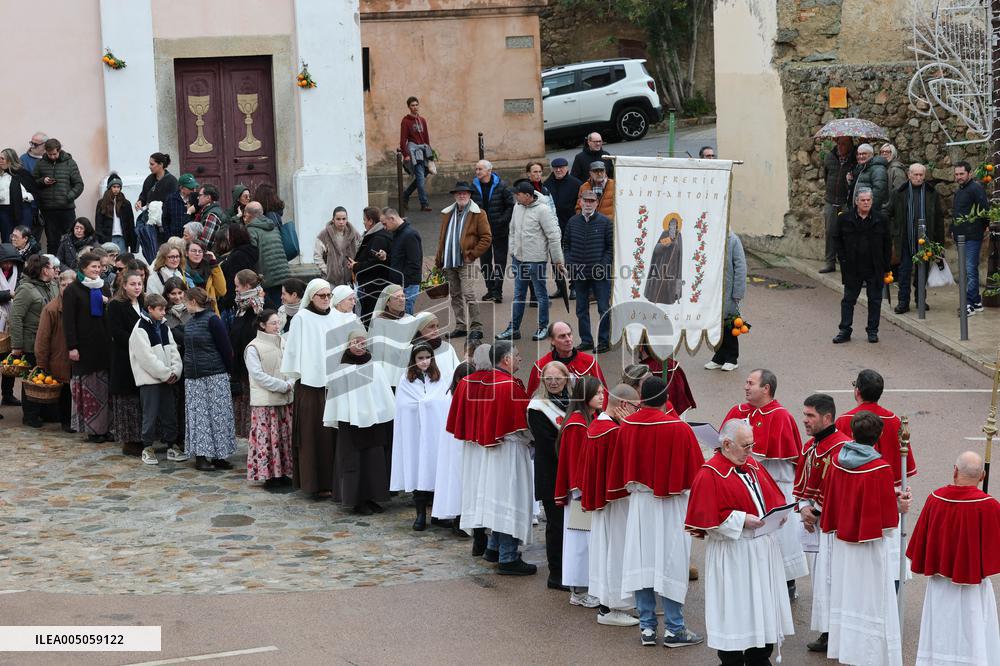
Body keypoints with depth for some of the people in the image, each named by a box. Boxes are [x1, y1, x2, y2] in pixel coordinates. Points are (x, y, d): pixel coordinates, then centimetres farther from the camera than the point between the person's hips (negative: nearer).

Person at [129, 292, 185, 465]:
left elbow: (173, 351, 10)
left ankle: (172, 446, 15)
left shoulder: (164, 327, 12)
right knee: (151, 414, -3)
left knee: (170, 413, 8)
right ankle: (147, 449, 6)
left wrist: (175, 372, -5)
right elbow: (147, 357, -17)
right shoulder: (140, 329, -11)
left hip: (166, 378, 7)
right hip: (149, 378, -7)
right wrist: (166, 374, -15)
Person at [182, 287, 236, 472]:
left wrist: (228, 371, -6)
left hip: (214, 375, -7)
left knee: (217, 414, -1)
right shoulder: (190, 322, 12)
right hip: (193, 377, 7)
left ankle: (217, 456, 4)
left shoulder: (212, 320, -10)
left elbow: (226, 348, -10)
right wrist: (187, 370, 13)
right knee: (197, 416, 3)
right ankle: (201, 456, 4)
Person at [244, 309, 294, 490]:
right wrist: (283, 386, -15)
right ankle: (268, 476, 3)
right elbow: (258, 375, -13)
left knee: (285, 437, 8)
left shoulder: (282, 343, 9)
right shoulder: (253, 348, -7)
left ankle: (282, 473, 16)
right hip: (265, 401, -6)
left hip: (285, 399, 6)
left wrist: (290, 384, -5)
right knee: (267, 439, -3)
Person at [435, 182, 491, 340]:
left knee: (468, 295, -12)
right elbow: (442, 237, 20)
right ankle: (461, 326, 18)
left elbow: (486, 238, -5)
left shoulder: (478, 214, -2)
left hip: (465, 262, -6)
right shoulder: (447, 214, 15)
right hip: (449, 262, 6)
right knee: (455, 295, 10)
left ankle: (476, 328, -7)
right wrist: (439, 259, 13)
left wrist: (472, 254, -11)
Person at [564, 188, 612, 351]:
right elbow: (566, 244, 14)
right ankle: (586, 340, 18)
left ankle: (604, 341, 6)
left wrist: (603, 265, -10)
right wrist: (569, 263, 0)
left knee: (604, 308, -2)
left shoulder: (605, 222, -3)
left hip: (600, 273, -4)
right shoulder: (572, 222, 7)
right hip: (579, 274, 4)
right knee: (581, 309, 9)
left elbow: (611, 246, -1)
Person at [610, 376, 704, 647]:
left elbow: (618, 469, 7)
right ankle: (674, 629, 6)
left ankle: (646, 627, 12)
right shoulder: (678, 428, -16)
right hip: (670, 504, -4)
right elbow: (695, 470, -8)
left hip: (638, 502, 4)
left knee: (641, 562, 9)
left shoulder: (626, 426, -3)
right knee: (670, 563, 2)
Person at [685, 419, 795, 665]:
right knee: (735, 610, -1)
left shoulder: (752, 465, 11)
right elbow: (706, 517, -16)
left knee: (763, 608, 11)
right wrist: (741, 519, -21)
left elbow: (774, 495, 18)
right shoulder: (709, 474, -12)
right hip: (732, 556, -7)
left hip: (762, 550, 7)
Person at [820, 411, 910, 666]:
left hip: (841, 541, 6)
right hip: (869, 547, -6)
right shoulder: (880, 470, -20)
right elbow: (886, 520, -18)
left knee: (846, 594, 16)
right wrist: (898, 506, 4)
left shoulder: (837, 461, -3)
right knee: (870, 599, 3)